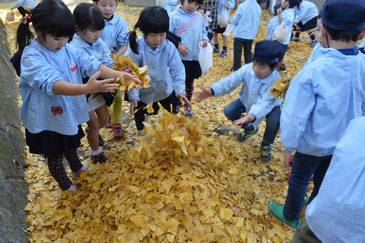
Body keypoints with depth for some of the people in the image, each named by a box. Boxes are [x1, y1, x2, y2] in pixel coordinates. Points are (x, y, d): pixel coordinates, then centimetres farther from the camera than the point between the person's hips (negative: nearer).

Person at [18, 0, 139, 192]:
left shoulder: (67, 49, -6)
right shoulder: (31, 58, -28)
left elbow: (91, 64, -12)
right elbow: (53, 84, -43)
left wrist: (119, 75, -28)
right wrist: (87, 88, -58)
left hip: (69, 113, 6)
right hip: (47, 120, -6)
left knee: (70, 145, 31)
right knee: (55, 157, 17)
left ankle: (77, 169, 59)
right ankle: (66, 186, 42)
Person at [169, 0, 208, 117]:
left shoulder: (199, 17, 6)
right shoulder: (174, 16, -9)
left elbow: (203, 32, 17)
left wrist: (204, 39, -4)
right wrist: (178, 46, -18)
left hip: (195, 56, 5)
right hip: (179, 57, -4)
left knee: (190, 81, 16)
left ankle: (187, 104, 34)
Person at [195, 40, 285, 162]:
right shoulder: (247, 69, -29)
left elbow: (264, 103, -49)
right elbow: (230, 82, -31)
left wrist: (251, 116, -69)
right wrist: (211, 91, -48)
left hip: (270, 104, -4)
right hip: (248, 100, 4)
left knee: (274, 121, -33)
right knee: (229, 111, -14)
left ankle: (266, 145, 3)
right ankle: (250, 128, 19)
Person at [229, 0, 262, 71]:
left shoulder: (242, 6, -18)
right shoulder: (258, 8, -1)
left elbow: (235, 20, -13)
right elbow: (257, 23, 10)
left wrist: (230, 20, 8)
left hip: (240, 33, -4)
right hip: (250, 35, 4)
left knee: (237, 52, 9)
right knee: (248, 52, 15)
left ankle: (236, 68, 17)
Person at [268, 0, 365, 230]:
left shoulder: (312, 72, -30)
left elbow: (295, 117, -24)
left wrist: (289, 147, -9)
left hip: (314, 143, -5)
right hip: (345, 143, 5)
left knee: (299, 179, 18)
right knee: (323, 177, 27)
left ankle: (291, 217, 40)